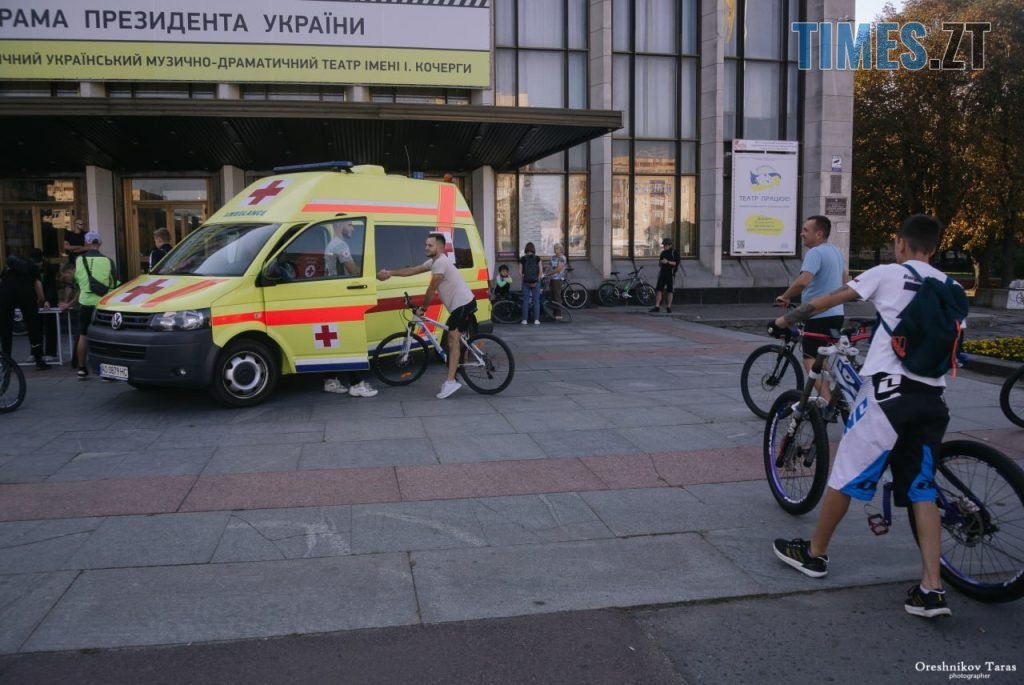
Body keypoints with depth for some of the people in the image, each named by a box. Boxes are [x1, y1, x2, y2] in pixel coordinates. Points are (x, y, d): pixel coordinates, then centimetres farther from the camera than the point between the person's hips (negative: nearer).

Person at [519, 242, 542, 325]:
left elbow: (520, 272, -2)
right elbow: (540, 270, -3)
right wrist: (538, 279, 6)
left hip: (526, 282, 0)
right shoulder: (537, 258, -1)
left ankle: (525, 320, 5)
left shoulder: (522, 259, -1)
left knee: (525, 301, 6)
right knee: (536, 301, 5)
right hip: (535, 282, 0)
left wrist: (522, 280, 7)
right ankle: (536, 320, 4)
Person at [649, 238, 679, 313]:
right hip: (662, 273, 5)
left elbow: (676, 263, -10)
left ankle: (668, 307, 9)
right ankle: (657, 306, -3)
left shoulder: (674, 253, -2)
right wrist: (660, 262, -3)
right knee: (658, 290, -3)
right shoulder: (662, 253, 14)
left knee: (670, 291, 2)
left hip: (670, 274, -5)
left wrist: (668, 262, -20)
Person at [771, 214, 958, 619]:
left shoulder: (887, 273, 1)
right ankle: (931, 589, 5)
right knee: (922, 490, 10)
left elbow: (828, 301, 1)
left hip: (889, 389, -5)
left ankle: (815, 554, 21)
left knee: (846, 473, 7)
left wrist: (787, 319, 15)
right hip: (931, 398, 5)